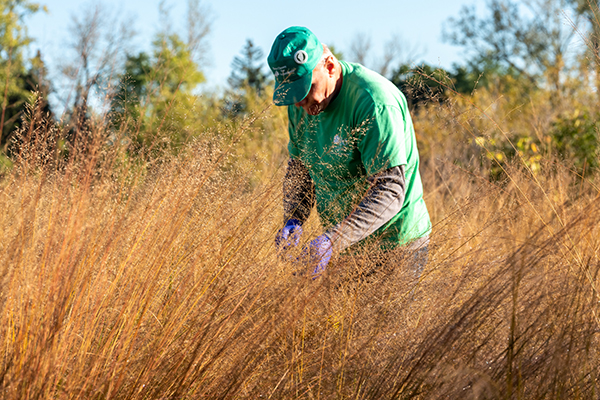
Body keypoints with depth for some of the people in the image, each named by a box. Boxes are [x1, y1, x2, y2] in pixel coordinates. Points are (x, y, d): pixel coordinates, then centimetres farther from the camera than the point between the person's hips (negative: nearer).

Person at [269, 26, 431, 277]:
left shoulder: (373, 101, -25)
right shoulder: (302, 103, -1)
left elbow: (389, 191, -30)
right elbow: (299, 166, 11)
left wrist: (332, 241, -40)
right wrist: (293, 220, -9)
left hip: (393, 245, -7)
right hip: (345, 241, 7)